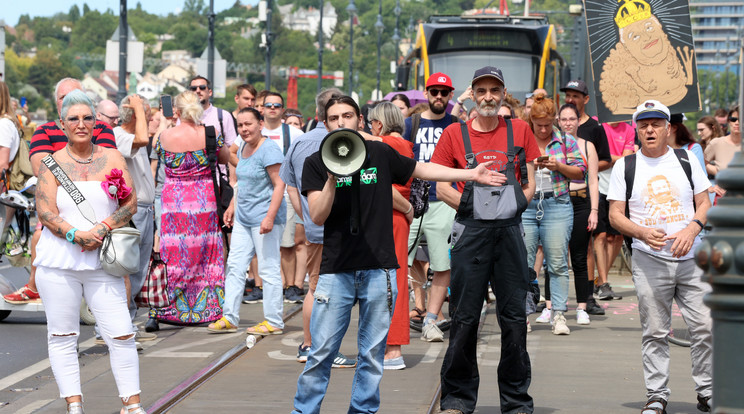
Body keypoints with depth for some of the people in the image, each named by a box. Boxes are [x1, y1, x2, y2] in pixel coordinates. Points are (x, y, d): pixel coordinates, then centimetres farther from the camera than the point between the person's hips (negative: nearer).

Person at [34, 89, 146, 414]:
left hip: (102, 262, 1)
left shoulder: (112, 159, 9)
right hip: (58, 262, -1)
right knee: (62, 336, 2)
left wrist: (102, 229, -12)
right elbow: (46, 212, -3)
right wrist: (76, 234, -18)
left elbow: (130, 204, 3)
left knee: (121, 334, -5)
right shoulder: (52, 164, 5)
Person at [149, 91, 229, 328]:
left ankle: (158, 311, 0)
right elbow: (225, 158, 9)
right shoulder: (210, 135, -8)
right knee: (206, 253, 9)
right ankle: (209, 311, 13)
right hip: (204, 201, 0)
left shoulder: (166, 136, -8)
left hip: (173, 201, 0)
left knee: (170, 255, 4)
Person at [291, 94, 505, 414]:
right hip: (336, 270, -2)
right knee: (321, 352, -3)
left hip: (379, 268, 2)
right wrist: (332, 178, -17)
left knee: (372, 352, 7)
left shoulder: (380, 153, 6)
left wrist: (471, 174, 18)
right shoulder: (316, 163, 2)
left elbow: (421, 169, 20)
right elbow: (318, 217, -5)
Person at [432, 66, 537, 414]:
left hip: (510, 232, 1)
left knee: (514, 316, 3)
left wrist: (511, 206, -5)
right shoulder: (454, 134, 6)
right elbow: (441, 188, 5)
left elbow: (530, 184, 11)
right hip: (470, 232, -1)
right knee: (465, 316, 0)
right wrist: (475, 207, -6)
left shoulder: (519, 130, 9)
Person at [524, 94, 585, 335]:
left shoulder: (566, 142, 8)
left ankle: (558, 315, 0)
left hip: (557, 205, -1)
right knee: (523, 263, -1)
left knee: (558, 264, -3)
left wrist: (559, 166, -9)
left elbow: (580, 172, 7)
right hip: (524, 205, 1)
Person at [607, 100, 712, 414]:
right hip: (649, 261, -1)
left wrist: (691, 230, -11)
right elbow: (615, 215, 4)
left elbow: (704, 203, 9)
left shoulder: (686, 160, 8)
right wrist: (643, 233, -14)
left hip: (691, 258, 1)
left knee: (705, 327, -3)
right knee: (654, 332, 1)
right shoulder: (625, 166, 5)